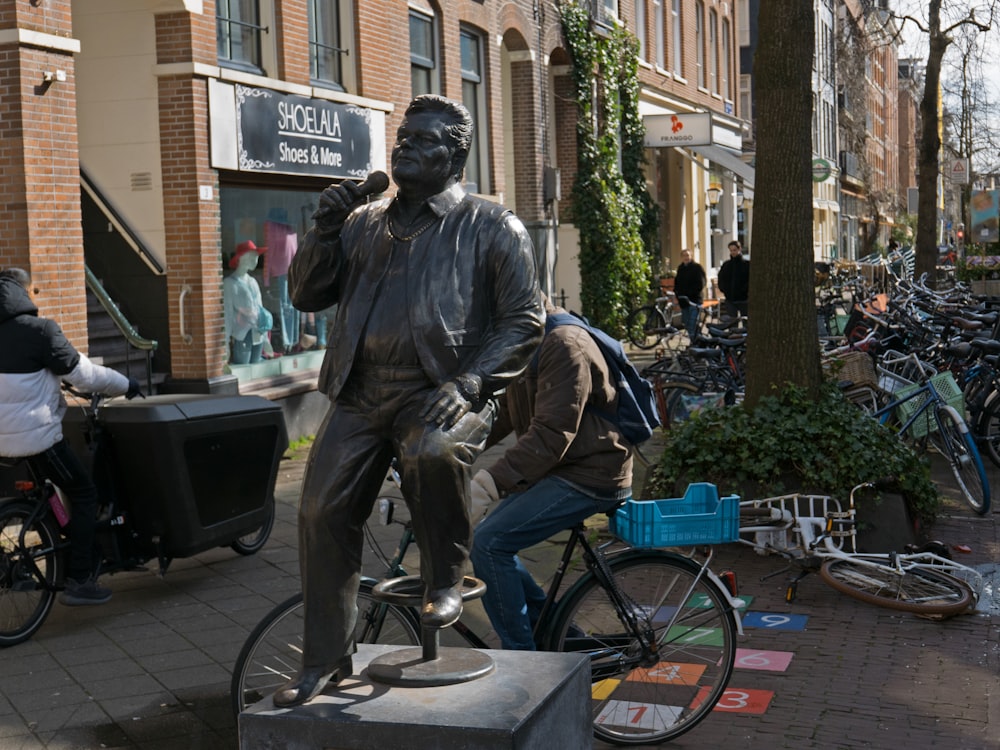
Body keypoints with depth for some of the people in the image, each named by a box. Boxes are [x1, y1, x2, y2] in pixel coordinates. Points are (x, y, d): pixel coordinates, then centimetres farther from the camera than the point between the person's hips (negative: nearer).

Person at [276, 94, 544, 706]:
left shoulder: (493, 228, 6)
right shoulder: (365, 223, 21)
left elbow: (525, 321, -1)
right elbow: (306, 295, 18)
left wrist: (466, 385, -15)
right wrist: (326, 229, 2)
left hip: (439, 396, -5)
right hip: (361, 396, 5)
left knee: (435, 452, -37)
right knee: (322, 513, -5)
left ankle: (446, 581, -9)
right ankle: (326, 660, 12)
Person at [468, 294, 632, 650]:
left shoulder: (564, 344, -20)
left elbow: (551, 434, -27)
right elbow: (501, 416, 13)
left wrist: (488, 483, -32)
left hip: (588, 476, -10)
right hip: (555, 470, 10)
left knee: (489, 543, -18)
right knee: (484, 542, 6)